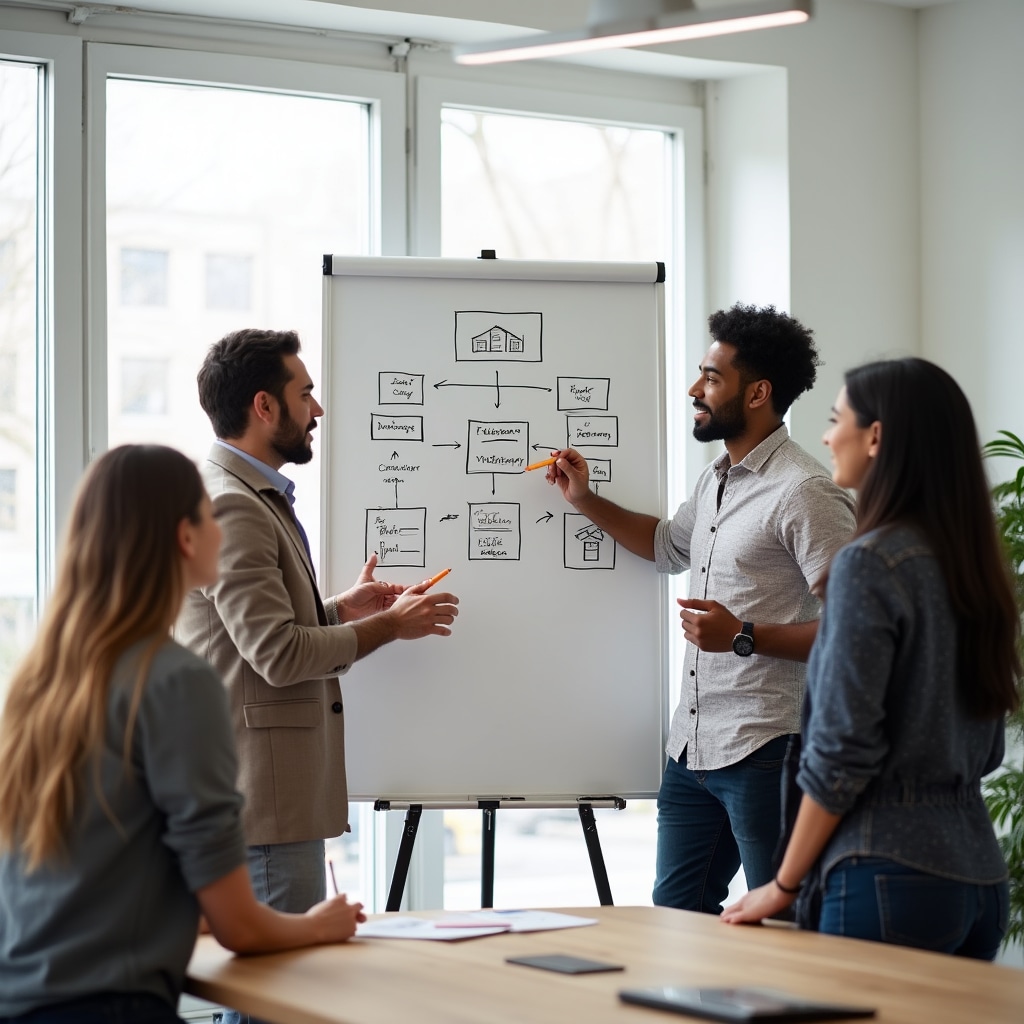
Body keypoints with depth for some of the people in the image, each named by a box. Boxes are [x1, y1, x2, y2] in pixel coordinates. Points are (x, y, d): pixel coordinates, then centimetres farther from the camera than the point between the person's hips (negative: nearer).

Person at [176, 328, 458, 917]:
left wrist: (339, 609, 13)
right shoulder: (230, 507, -16)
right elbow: (277, 655, -20)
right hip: (262, 798, -11)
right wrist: (390, 625, -9)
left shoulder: (254, 499, 18)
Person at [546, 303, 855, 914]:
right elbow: (668, 544, 37)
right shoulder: (716, 481, 15)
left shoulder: (806, 492, -15)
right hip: (693, 745, 10)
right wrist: (586, 501, 26)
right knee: (675, 911, 16)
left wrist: (744, 636, -23)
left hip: (766, 749, -10)